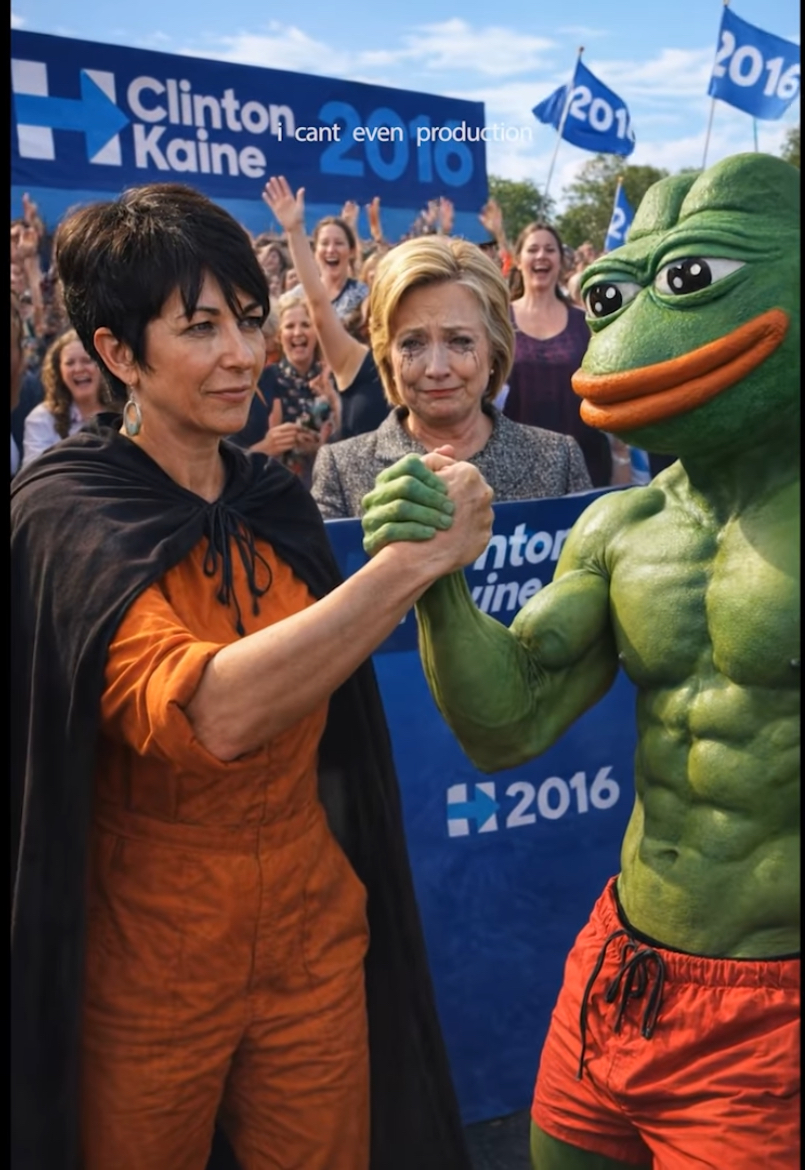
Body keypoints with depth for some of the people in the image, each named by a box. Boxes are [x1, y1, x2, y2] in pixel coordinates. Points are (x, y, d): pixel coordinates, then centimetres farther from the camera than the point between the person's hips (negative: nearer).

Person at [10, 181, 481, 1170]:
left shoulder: (279, 502, 1)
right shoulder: (66, 516, -16)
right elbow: (208, 715, -34)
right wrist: (411, 558, -34)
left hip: (317, 935, 5)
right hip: (150, 971, -4)